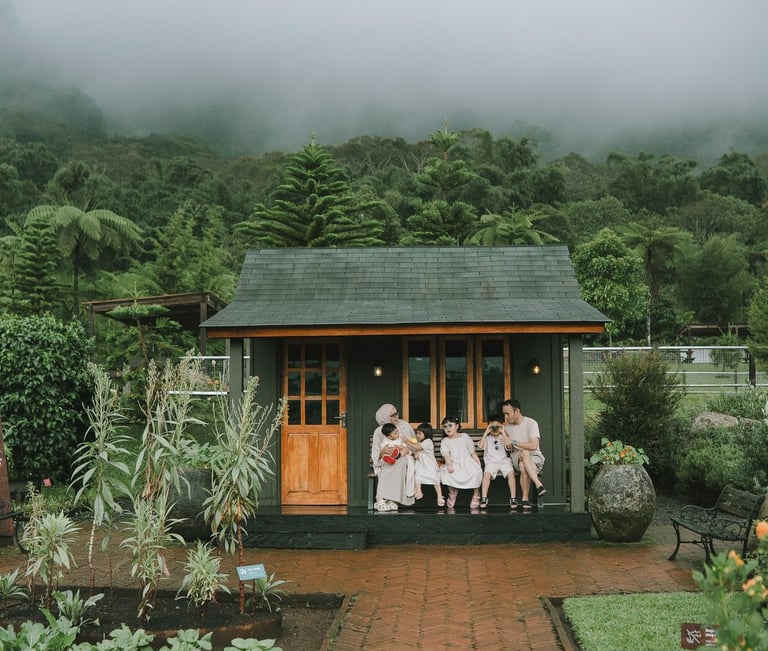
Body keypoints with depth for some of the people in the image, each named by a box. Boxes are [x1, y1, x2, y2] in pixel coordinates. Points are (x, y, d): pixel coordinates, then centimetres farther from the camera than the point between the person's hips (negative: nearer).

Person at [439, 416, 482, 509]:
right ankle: (452, 493, 1)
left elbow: (473, 452, 8)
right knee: (446, 472, -30)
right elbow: (446, 454, -10)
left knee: (476, 472, -30)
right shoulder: (444, 441, 6)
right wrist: (449, 464, -29)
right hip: (454, 465, 1)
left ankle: (476, 495, -3)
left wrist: (478, 464, -3)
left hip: (467, 462, -1)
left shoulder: (465, 437, 6)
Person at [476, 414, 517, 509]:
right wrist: (486, 433, -6)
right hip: (491, 462, 0)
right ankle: (484, 498, -25)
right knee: (487, 474, -30)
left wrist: (503, 432, -6)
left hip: (504, 461, 1)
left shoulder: (503, 437, 11)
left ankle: (513, 498, -22)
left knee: (511, 473, -28)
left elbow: (509, 443, -11)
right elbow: (480, 446, -10)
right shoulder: (487, 438, 10)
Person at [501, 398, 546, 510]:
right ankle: (538, 484, -48)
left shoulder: (531, 423, -7)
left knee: (523, 466, -40)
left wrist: (514, 442, -16)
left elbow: (533, 446, -18)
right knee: (524, 453, -37)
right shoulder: (507, 426, 10)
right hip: (516, 457, 2)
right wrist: (509, 447, -5)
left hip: (534, 457, -2)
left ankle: (525, 498, -36)